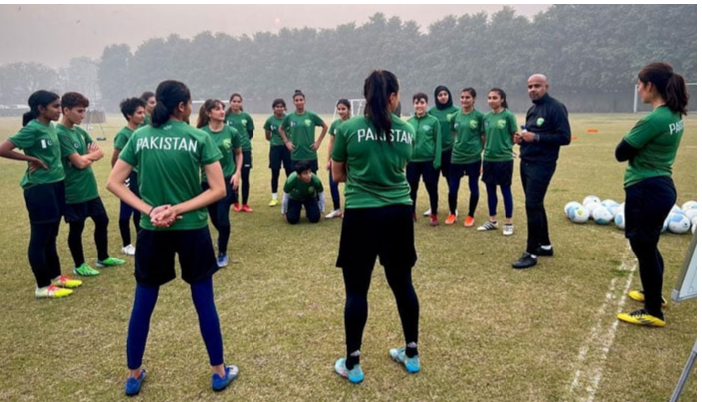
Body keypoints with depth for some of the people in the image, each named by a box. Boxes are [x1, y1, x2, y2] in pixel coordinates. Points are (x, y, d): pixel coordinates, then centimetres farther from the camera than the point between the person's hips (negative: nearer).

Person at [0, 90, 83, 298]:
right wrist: (33, 159, -13)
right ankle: (43, 287, 10)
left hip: (56, 185, 8)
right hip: (39, 188, -8)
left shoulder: (51, 127, 8)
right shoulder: (32, 129, -14)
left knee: (50, 236, 18)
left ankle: (56, 276, 30)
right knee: (39, 238, 1)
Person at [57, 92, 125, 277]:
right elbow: (79, 163, -21)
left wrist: (88, 156, -10)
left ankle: (103, 258, 32)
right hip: (74, 191, -8)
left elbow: (100, 152, 10)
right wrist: (91, 155, -1)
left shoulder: (80, 131, 9)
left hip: (90, 188, 8)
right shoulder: (60, 134, -17)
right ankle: (79, 265, 21)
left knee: (102, 221, 15)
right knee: (76, 228, 6)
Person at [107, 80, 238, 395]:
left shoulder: (139, 137, 1)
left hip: (152, 231, 2)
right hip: (192, 230, -2)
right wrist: (178, 209, -12)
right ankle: (219, 372, 23)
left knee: (142, 304, 16)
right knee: (204, 302, 10)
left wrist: (150, 210, -8)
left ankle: (133, 376, 30)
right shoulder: (199, 138, -8)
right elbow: (219, 190, -12)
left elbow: (114, 183, 0)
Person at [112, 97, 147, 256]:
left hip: (141, 176, 7)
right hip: (129, 177, -7)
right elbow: (114, 160, -12)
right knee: (126, 211, 5)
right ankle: (126, 245, 18)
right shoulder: (124, 134, -15)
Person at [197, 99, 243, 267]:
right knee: (214, 218, 15)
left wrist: (237, 173, -3)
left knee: (223, 217, -7)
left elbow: (239, 154, 8)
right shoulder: (201, 133, -8)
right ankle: (222, 237, 48)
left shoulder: (232, 132, -6)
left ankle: (222, 253, 13)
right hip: (207, 181, 1)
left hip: (227, 180, -1)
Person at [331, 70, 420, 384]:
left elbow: (337, 176, 5)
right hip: (399, 214, 3)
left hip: (361, 215, -3)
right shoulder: (407, 131, 3)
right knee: (402, 283, 16)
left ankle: (352, 364, 17)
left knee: (357, 289, 7)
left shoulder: (348, 129, -5)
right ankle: (412, 354, 30)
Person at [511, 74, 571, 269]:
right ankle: (545, 245, 26)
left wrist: (535, 137, -22)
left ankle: (531, 253, -1)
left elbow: (564, 137, -16)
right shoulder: (532, 110, 16)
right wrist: (521, 139, 1)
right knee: (535, 205, 13)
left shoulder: (556, 108, -10)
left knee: (532, 205, -9)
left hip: (541, 165, -9)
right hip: (526, 163, 9)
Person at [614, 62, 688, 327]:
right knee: (648, 245, 24)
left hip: (646, 191, -10)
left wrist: (633, 143, 0)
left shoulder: (654, 119, -22)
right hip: (661, 186, 10)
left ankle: (654, 313, 14)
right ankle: (653, 293, 41)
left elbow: (620, 153, -16)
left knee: (643, 248, 2)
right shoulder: (674, 115, 8)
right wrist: (639, 145, 1)